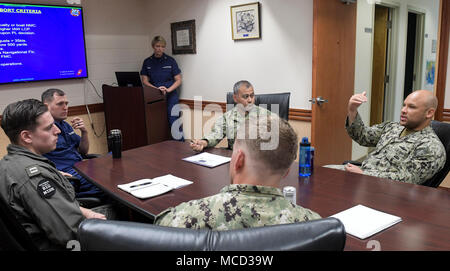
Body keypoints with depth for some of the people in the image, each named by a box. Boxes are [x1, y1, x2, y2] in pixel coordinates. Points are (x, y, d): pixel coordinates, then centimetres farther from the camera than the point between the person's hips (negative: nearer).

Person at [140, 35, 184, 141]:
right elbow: (145, 80, 4)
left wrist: (168, 90, -15)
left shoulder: (170, 61, 2)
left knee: (174, 122, -12)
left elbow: (178, 80, 2)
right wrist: (157, 89, -14)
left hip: (171, 96, -2)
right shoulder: (147, 62, 8)